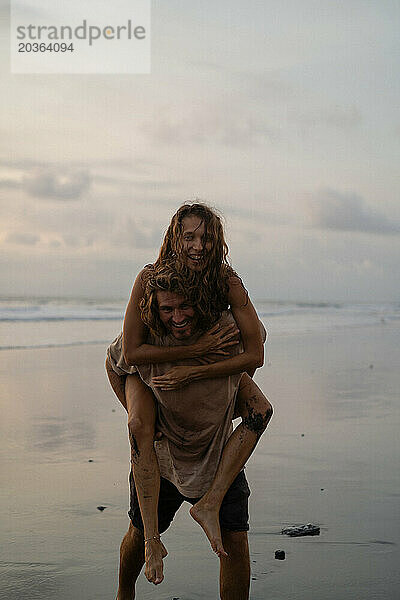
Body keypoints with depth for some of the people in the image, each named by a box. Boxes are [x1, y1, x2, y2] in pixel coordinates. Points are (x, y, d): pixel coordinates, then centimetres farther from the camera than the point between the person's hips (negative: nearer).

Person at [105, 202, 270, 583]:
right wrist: (198, 348, -41)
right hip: (139, 365, -3)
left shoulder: (228, 282, -28)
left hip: (205, 361, 3)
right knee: (140, 426, -31)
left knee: (260, 410, -13)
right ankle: (151, 540, -24)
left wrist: (194, 373, -36)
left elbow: (255, 355, -29)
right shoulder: (150, 278, -32)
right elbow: (133, 352, -35)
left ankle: (211, 502, -13)